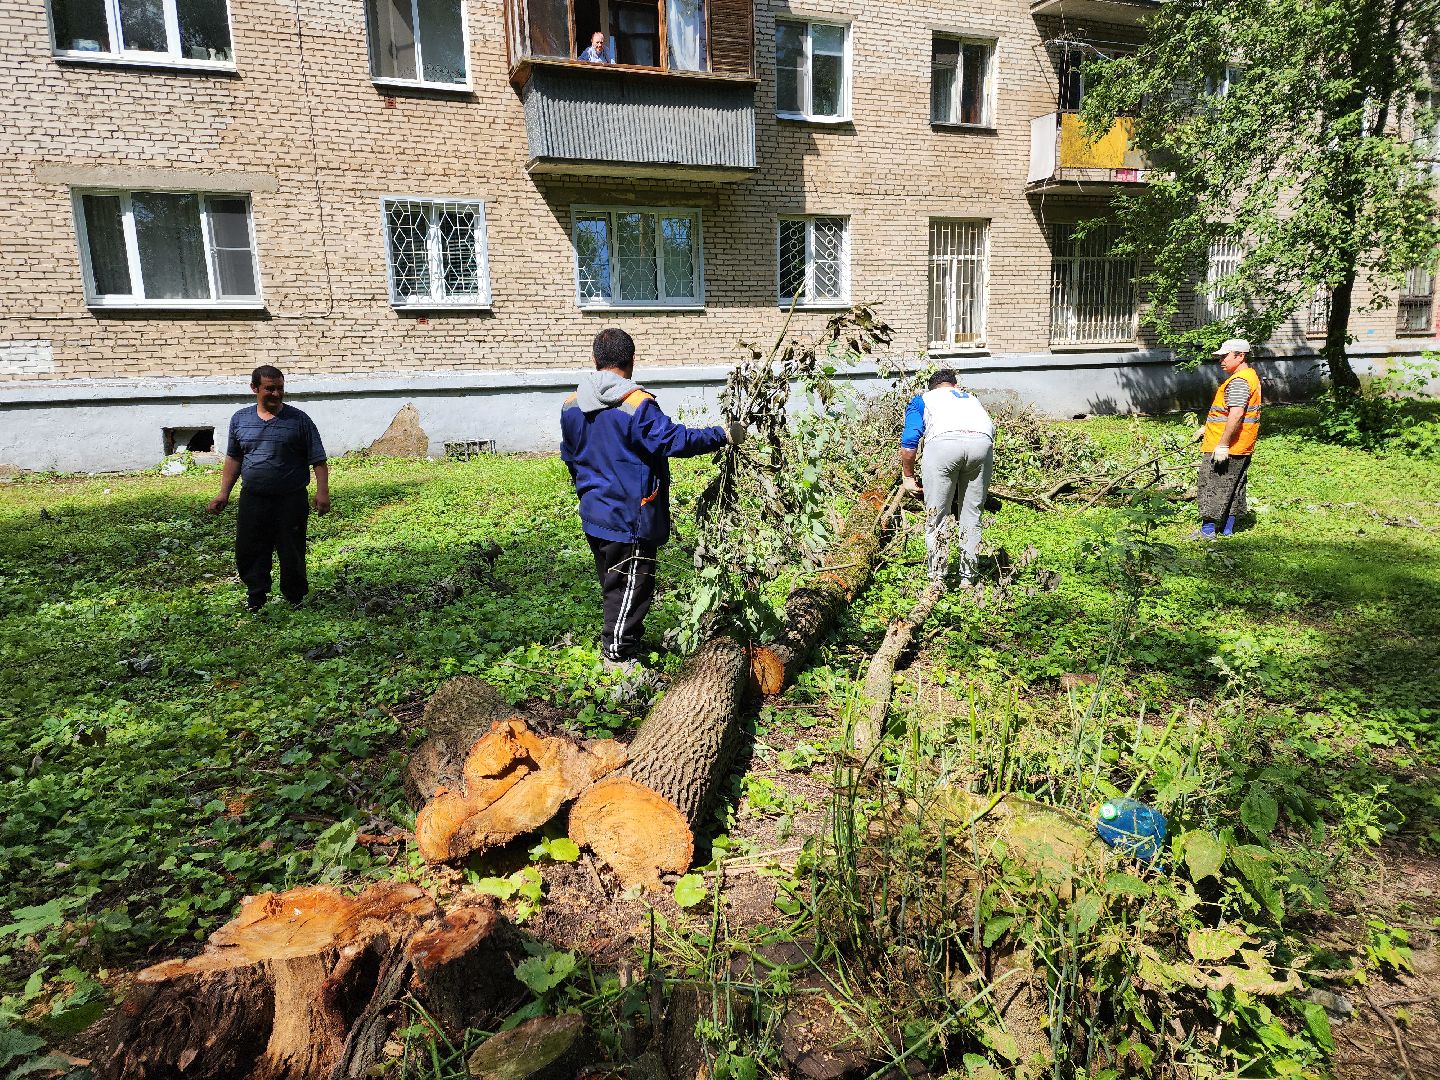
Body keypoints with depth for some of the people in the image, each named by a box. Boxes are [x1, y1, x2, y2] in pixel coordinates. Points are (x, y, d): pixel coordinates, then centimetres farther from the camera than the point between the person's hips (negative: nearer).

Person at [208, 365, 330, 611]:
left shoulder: (299, 420, -4)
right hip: (252, 500, 3)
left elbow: (318, 460, -5)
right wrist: (224, 493, 12)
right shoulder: (240, 419, 7)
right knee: (249, 553, 9)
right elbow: (233, 458, 16)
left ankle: (295, 600, 21)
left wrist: (322, 492, -15)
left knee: (292, 554, 5)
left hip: (291, 500, -3)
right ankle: (256, 598, 25)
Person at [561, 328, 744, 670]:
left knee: (612, 584, 21)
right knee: (632, 587, 6)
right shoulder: (637, 405, -19)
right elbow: (677, 440, -19)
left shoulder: (571, 405, 4)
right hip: (630, 519, -7)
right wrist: (724, 435, -7)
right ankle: (618, 657, 14)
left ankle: (617, 644, 34)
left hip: (593, 516, 8)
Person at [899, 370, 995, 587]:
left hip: (944, 442, -3)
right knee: (972, 515, 14)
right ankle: (968, 578, 18)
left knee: (936, 517, 6)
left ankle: (937, 580, 7)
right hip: (982, 442, 3)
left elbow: (909, 441, 14)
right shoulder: (972, 398, 41)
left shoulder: (922, 399, 30)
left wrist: (908, 477, 21)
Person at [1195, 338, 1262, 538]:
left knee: (1211, 486, -3)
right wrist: (1208, 428, 27)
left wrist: (1222, 445, -27)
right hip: (1242, 447, 10)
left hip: (1225, 447, -10)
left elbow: (1236, 414, -27)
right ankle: (1227, 529, 21)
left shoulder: (1238, 381, -19)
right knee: (1233, 487, 14)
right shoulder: (1250, 376, 16)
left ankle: (1207, 530, 0)